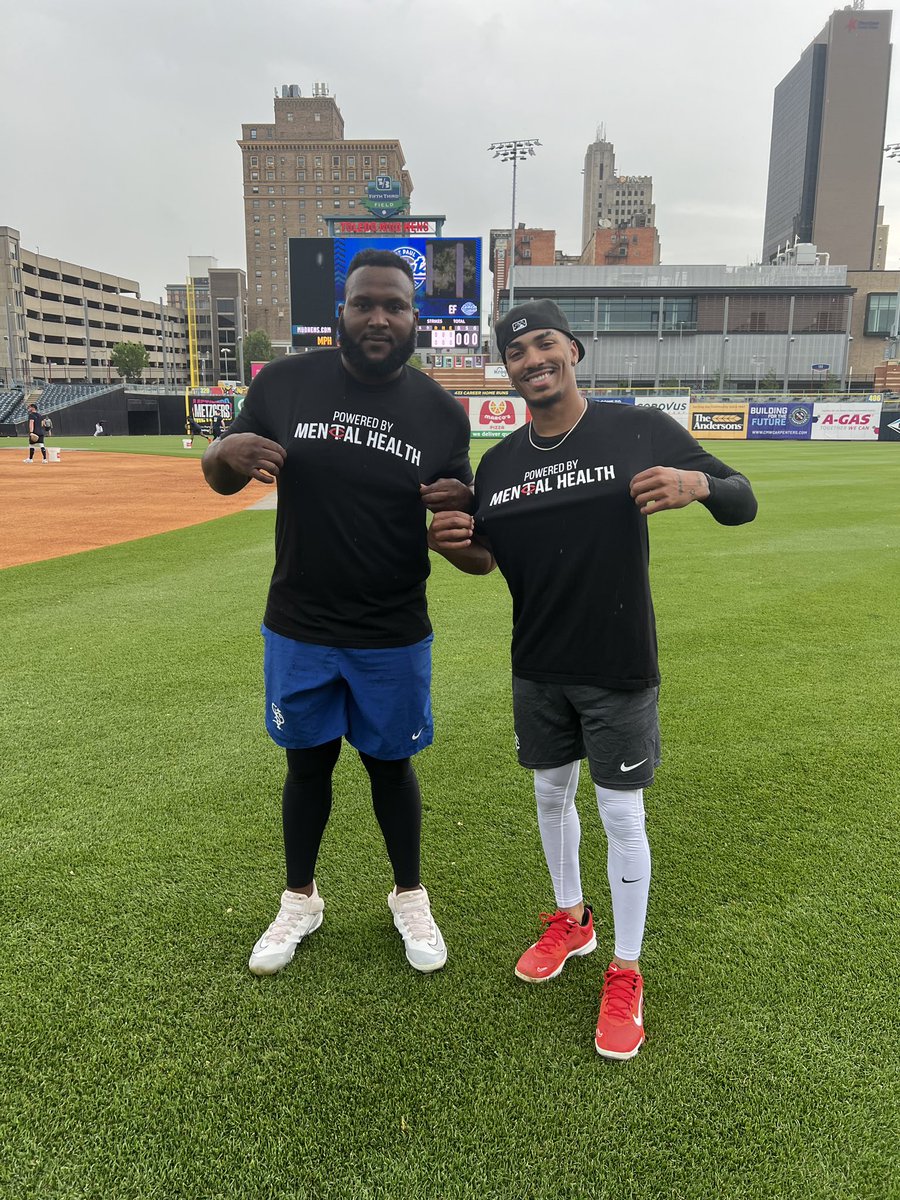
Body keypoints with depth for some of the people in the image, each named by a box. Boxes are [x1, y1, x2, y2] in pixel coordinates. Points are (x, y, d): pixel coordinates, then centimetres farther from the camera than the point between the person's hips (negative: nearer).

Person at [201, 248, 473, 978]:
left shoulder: (441, 413, -6)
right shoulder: (285, 384, -7)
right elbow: (221, 482, 4)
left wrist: (460, 508, -23)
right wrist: (227, 451, -20)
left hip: (395, 638, 0)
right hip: (297, 630, 1)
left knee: (390, 763, 14)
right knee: (307, 763, 15)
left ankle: (410, 898, 38)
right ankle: (300, 901, 38)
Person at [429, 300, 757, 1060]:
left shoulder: (641, 430, -10)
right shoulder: (499, 463, 1)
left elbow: (744, 504, -6)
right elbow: (488, 559, 12)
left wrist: (700, 482, -29)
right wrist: (452, 545, -11)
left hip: (619, 668, -4)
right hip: (538, 669, 5)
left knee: (621, 814, 4)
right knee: (552, 794, 19)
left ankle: (626, 974, 25)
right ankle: (571, 921, 44)